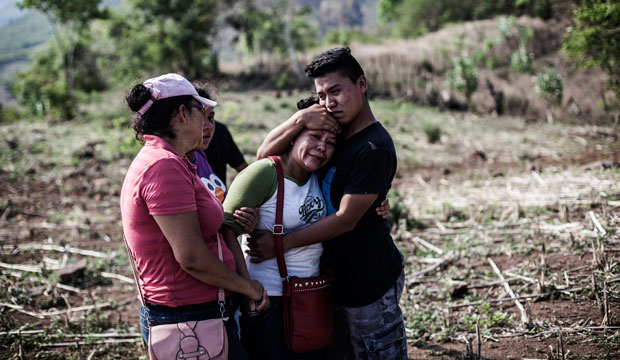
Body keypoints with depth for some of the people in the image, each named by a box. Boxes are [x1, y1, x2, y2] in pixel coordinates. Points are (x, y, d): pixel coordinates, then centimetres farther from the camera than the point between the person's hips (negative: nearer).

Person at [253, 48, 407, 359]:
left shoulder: (375, 149, -20)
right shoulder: (333, 133, 7)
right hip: (335, 275, 8)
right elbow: (264, 154, 4)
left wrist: (281, 244, -16)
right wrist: (300, 119, -14)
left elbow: (345, 219, -20)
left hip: (369, 281, -8)